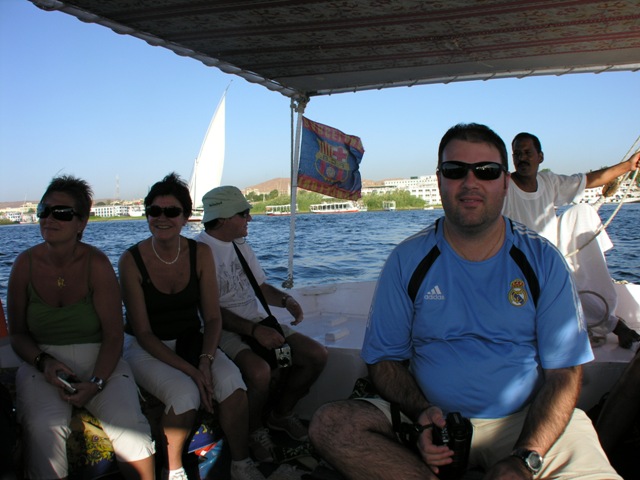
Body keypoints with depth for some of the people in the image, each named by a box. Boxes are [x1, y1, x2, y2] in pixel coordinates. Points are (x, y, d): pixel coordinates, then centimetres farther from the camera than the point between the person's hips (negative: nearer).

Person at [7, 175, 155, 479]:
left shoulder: (96, 264, -7)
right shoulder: (25, 264, -1)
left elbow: (113, 335, -6)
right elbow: (17, 334, 6)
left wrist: (95, 383, -19)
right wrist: (44, 362, -13)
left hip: (99, 362, -1)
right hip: (42, 363, 1)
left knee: (128, 422, -25)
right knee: (43, 427, -29)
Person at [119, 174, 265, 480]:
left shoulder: (200, 254, -3)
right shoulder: (132, 260, -13)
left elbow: (212, 317, -3)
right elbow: (143, 333, -14)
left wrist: (205, 360, -22)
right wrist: (189, 369, -24)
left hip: (190, 341, 3)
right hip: (146, 349, -3)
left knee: (232, 382, -26)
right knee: (185, 394, -31)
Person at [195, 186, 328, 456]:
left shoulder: (241, 245, 14)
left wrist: (285, 300, -4)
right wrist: (254, 331, -26)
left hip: (256, 321, 8)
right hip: (223, 330, -8)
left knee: (317, 355, -6)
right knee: (259, 371, -35)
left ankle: (281, 413, 15)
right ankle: (253, 430, -4)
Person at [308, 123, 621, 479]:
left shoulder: (543, 261, -1)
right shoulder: (408, 261, -1)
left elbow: (563, 373, -3)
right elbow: (385, 359, 3)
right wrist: (421, 414, -18)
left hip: (526, 422, -1)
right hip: (436, 420, 1)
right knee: (330, 424, -24)